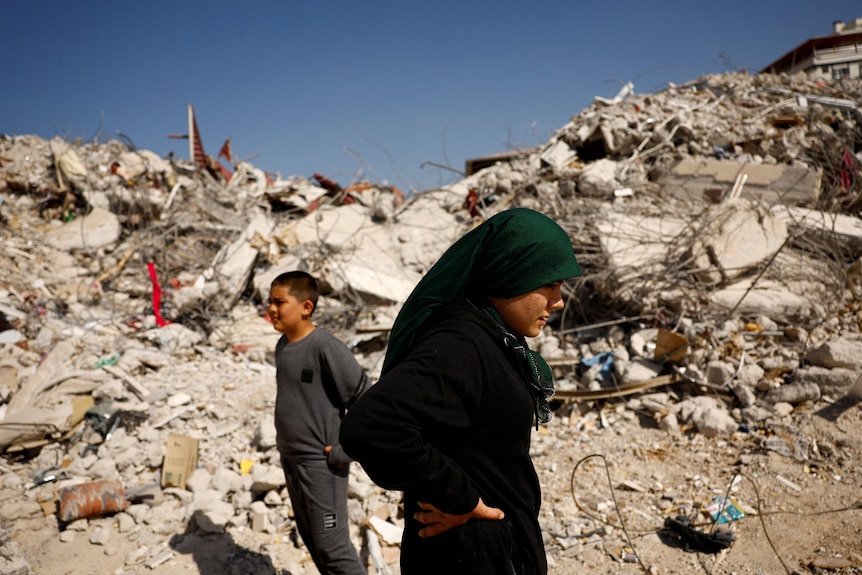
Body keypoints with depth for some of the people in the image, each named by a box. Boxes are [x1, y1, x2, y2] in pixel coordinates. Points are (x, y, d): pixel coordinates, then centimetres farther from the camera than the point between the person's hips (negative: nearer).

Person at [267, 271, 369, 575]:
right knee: (310, 537, 19)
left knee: (331, 544, 1)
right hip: (290, 459, 8)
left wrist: (344, 452, -18)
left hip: (321, 462, -8)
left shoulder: (326, 347, -21)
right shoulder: (282, 345, 4)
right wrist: (286, 443, 13)